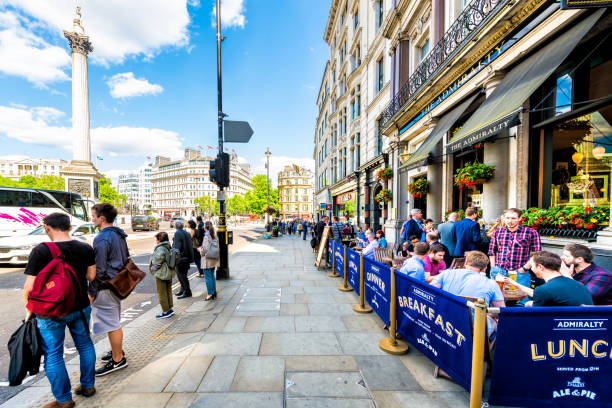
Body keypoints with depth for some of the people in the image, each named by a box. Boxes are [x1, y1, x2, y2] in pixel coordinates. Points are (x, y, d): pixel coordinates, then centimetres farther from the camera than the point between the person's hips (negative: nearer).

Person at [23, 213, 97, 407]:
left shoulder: (41, 251, -17)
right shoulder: (86, 248, -5)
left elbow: (30, 287, -15)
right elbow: (91, 276, 3)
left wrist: (29, 310, 0)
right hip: (80, 307, 4)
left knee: (53, 355, 13)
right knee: (84, 345, 20)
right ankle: (88, 386, 36)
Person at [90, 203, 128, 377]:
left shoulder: (102, 238, -20)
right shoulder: (119, 235, 9)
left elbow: (98, 269, -20)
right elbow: (126, 259, 17)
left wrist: (91, 292, -12)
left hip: (105, 287, -10)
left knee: (112, 324, 3)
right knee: (114, 322, 22)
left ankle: (117, 360, 16)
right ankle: (117, 351, 38)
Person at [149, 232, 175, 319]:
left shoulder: (160, 248, -19)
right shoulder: (169, 247, 6)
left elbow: (158, 259, -24)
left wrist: (153, 267, -6)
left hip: (161, 274, -8)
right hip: (170, 272, 8)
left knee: (162, 293, 5)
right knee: (168, 292, 18)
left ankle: (166, 311, 12)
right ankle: (170, 309, 27)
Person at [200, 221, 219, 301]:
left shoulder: (206, 236, -16)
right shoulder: (215, 236, 4)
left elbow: (205, 249, -18)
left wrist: (200, 249, 2)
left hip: (208, 259, -7)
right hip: (214, 259, 7)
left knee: (208, 277, 2)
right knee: (212, 276, 17)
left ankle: (210, 294, 7)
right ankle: (214, 292, 24)